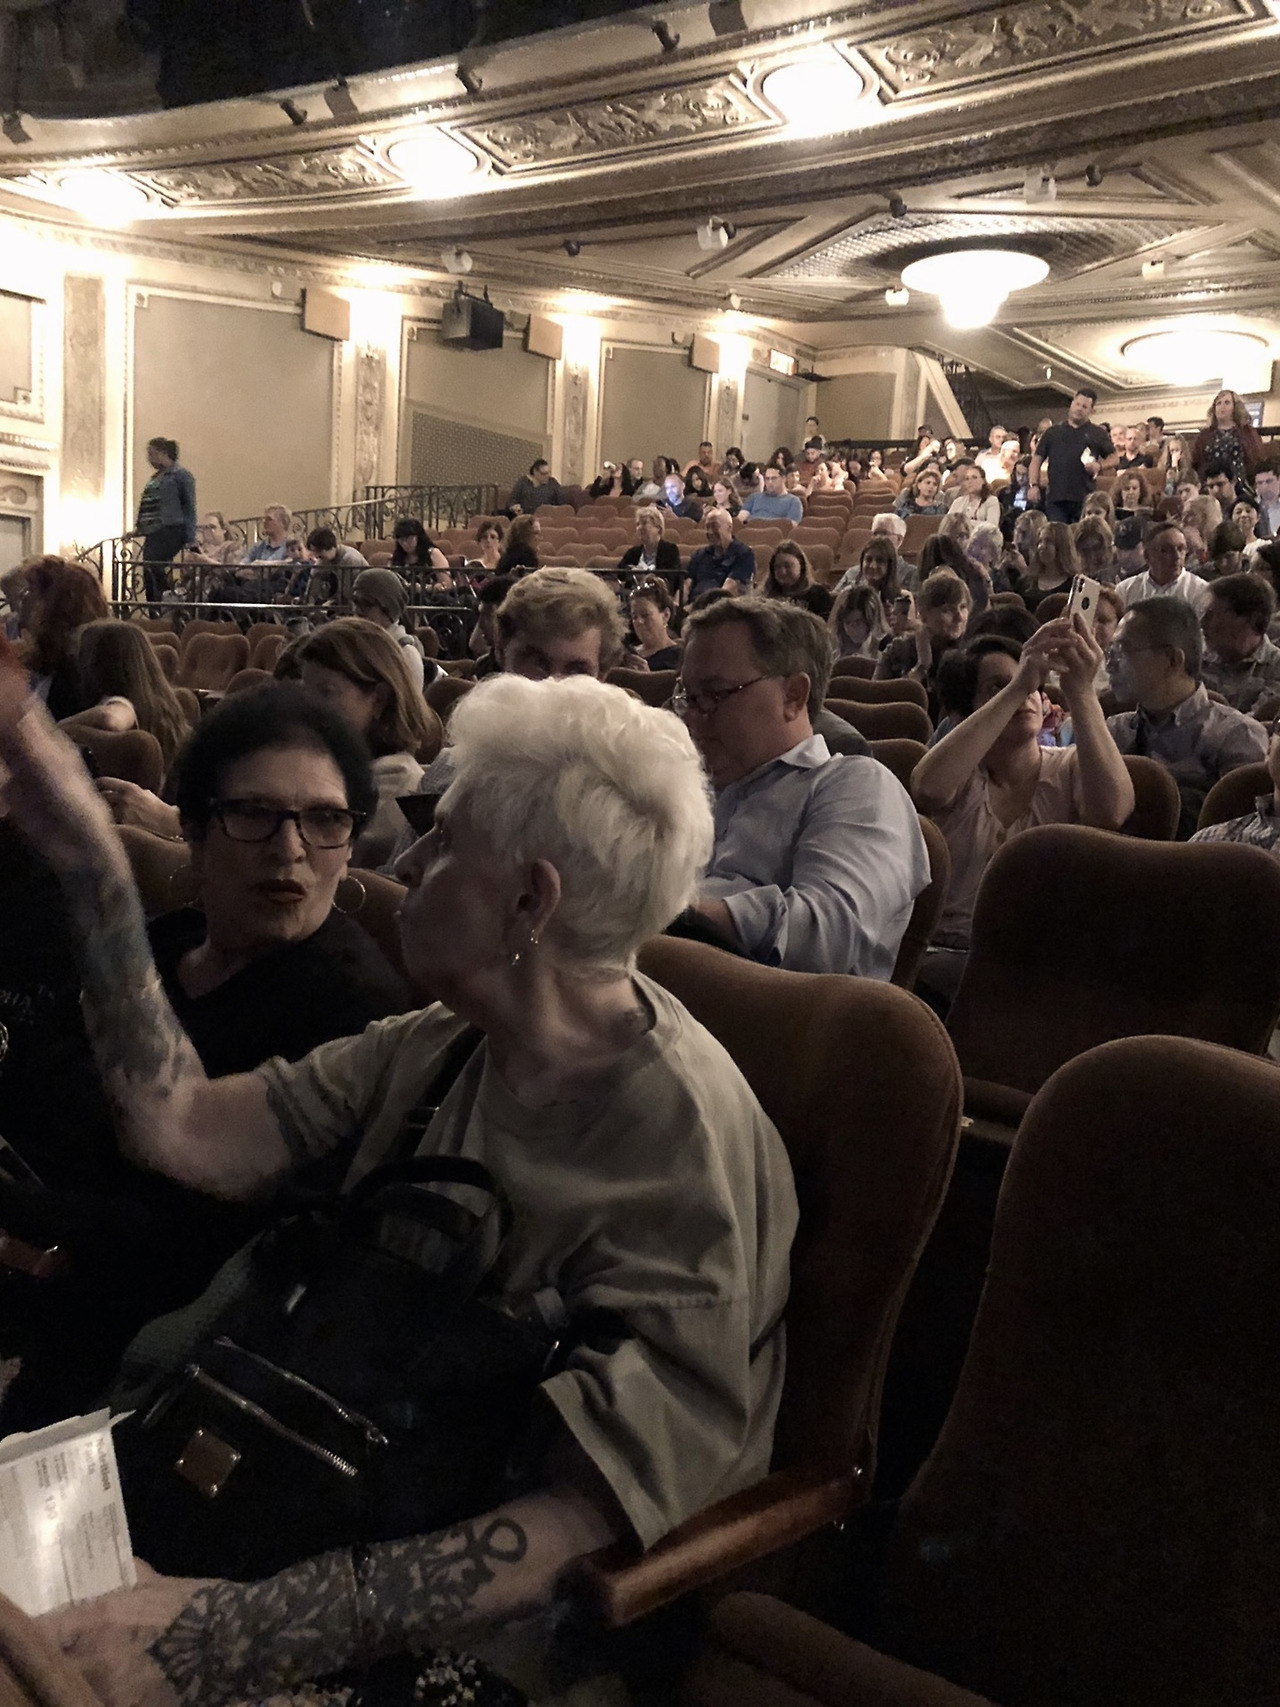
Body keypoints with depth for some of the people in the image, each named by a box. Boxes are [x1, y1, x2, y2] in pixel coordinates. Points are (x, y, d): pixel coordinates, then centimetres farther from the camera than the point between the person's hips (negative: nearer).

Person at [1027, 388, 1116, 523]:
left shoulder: (1097, 434, 12)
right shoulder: (1053, 432, 15)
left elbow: (1114, 458, 15)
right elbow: (1037, 460, 13)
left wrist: (1100, 465, -7)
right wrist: (1033, 485, -1)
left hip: (1084, 498, -1)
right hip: (1055, 498, 1)